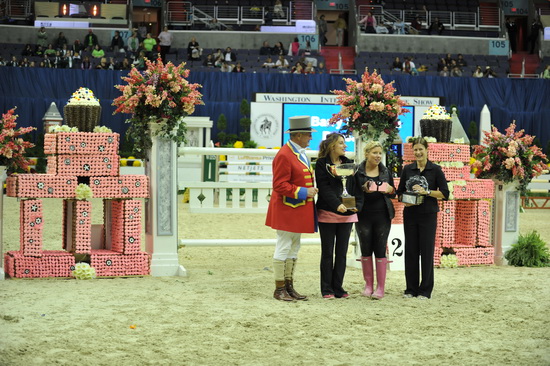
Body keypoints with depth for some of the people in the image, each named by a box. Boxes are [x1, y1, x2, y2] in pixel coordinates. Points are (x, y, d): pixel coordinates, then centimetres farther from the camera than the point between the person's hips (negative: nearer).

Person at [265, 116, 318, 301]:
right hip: (287, 210, -10)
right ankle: (279, 289, 2)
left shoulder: (301, 153, 14)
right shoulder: (284, 155, -17)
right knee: (284, 248, -4)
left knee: (294, 249, 12)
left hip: (299, 211, 10)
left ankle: (289, 286, 19)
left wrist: (310, 191, 13)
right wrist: (304, 192, -21)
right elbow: (280, 186, -21)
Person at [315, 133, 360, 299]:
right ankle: (327, 289, 7)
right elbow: (324, 188, -14)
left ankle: (338, 287, 13)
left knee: (342, 253, 7)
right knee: (327, 253, 2)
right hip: (327, 213, -4)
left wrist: (356, 204, -6)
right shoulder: (322, 164, -4)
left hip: (347, 213, 4)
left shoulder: (349, 164, 11)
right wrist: (337, 204, -25)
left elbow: (355, 186, 10)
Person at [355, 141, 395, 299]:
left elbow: (394, 192, 14)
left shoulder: (386, 171, 8)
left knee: (380, 250, -2)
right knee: (366, 250, 4)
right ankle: (368, 285, 14)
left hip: (382, 215, 1)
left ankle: (380, 287, 0)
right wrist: (364, 189, -17)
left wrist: (390, 189, -8)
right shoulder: (358, 172, 0)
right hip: (364, 216, -1)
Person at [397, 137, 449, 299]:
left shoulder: (435, 170, -1)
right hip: (410, 214, 3)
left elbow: (445, 193, -4)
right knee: (410, 251, 4)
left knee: (427, 251, -2)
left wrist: (426, 191, -15)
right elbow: (400, 191, 15)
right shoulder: (407, 169, 9)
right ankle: (411, 288, 13)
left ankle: (425, 290, 5)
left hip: (428, 215, -3)